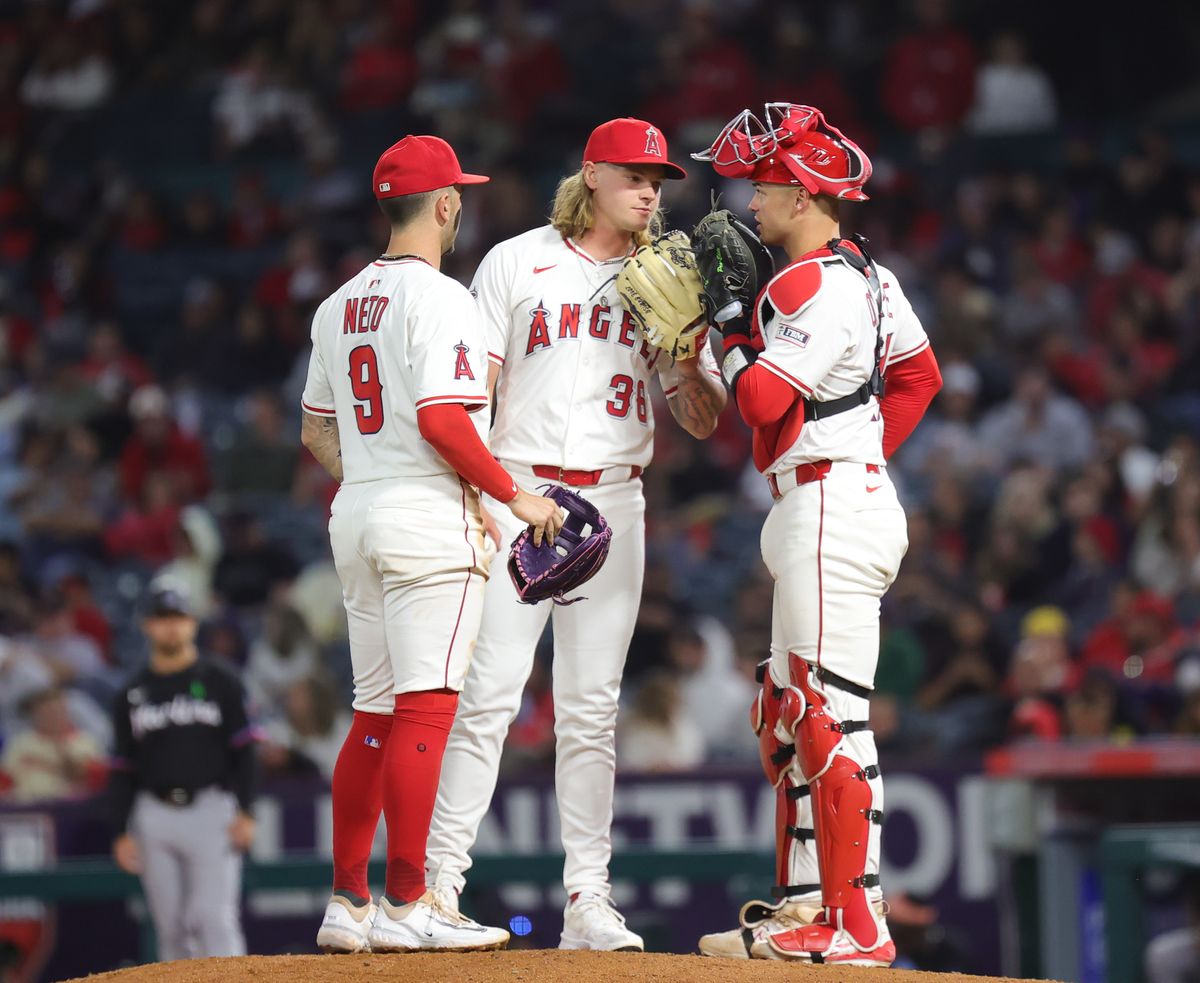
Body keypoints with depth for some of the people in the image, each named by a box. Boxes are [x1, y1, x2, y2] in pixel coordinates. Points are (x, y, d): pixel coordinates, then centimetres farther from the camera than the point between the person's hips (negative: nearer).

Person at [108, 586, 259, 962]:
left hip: (211, 810, -3)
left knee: (215, 917, -12)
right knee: (170, 924, 3)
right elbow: (122, 771, 12)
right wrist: (122, 832, 4)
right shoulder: (131, 697, 12)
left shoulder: (220, 683, 5)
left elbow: (244, 751, 1)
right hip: (155, 815, 3)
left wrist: (245, 813, -9)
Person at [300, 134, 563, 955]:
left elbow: (317, 432, 18)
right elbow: (441, 419, -21)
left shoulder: (341, 306, 15)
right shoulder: (438, 297, -11)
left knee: (376, 714, 12)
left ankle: (347, 903, 11)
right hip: (430, 518, -8)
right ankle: (405, 906, -10)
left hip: (354, 517, 8)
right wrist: (514, 495, -13)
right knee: (425, 708, -8)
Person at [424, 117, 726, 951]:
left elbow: (704, 422, 11)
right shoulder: (517, 263, 4)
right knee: (490, 692, -10)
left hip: (615, 504, 4)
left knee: (593, 709, 4)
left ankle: (588, 901, 5)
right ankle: (440, 881, -8)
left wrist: (686, 347, -7)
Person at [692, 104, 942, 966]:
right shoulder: (869, 275, 14)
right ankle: (803, 907, 20)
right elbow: (919, 375, 24)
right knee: (787, 717, 16)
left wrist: (729, 317, -8)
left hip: (830, 508, -11)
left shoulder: (814, 286, -16)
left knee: (832, 717, -11)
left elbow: (764, 400, -21)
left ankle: (857, 925, -11)